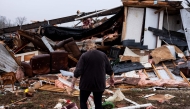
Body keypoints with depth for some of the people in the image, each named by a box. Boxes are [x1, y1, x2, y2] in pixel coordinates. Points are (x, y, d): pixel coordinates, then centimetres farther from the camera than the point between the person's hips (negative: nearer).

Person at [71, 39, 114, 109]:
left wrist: (73, 82, -3)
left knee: (83, 101, 14)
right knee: (98, 103, 10)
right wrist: (112, 78, 22)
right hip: (99, 83, 3)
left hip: (86, 83, -2)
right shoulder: (103, 55, 1)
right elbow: (109, 69, 7)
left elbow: (78, 71, -12)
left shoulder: (84, 56, -8)